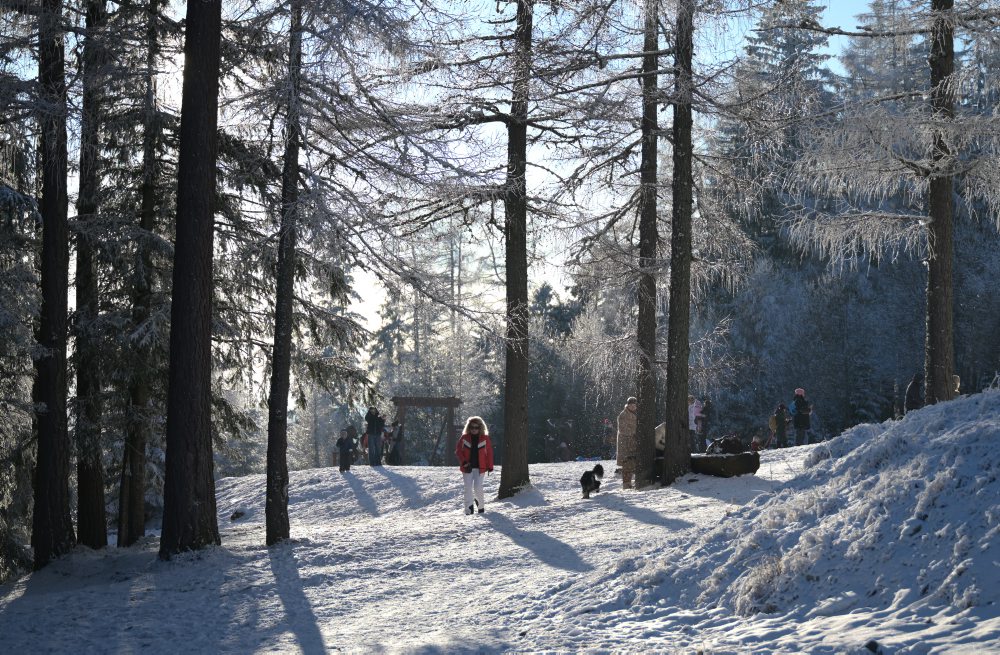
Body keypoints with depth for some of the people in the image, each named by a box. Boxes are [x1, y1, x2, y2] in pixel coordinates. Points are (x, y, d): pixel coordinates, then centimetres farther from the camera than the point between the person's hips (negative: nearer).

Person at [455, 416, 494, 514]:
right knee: (468, 488, -2)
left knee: (478, 488, -6)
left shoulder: (485, 438, 1)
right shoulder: (464, 438, 1)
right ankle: (469, 507, 5)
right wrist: (463, 461, -10)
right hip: (467, 467, 1)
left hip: (480, 468, -1)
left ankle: (481, 505, 19)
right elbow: (458, 451, 4)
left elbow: (489, 452, 4)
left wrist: (490, 466, 0)